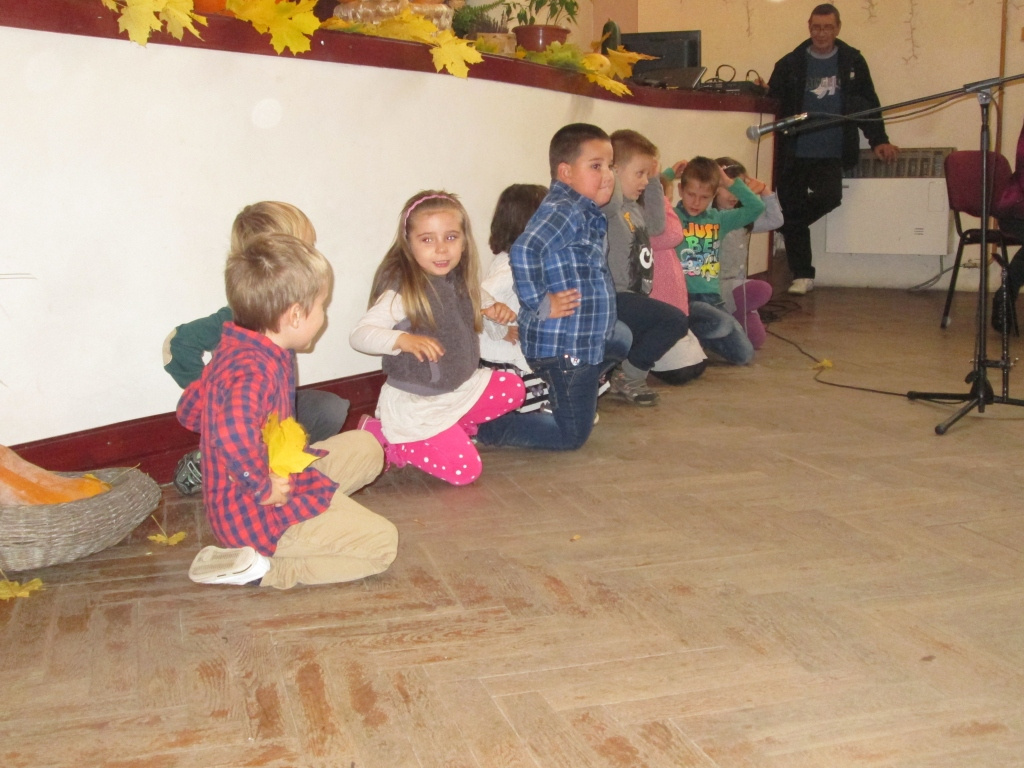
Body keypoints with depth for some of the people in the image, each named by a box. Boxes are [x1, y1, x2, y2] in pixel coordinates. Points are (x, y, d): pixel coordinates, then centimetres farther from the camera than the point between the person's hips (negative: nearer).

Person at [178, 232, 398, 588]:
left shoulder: (235, 351, 4)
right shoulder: (253, 371, -28)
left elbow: (189, 410, 17)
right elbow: (233, 434, -50)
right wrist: (262, 488, -33)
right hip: (255, 514, -10)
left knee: (366, 447, 18)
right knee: (382, 543, -11)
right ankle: (258, 566, -9)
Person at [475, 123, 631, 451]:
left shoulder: (586, 212, 10)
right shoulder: (563, 210, -21)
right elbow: (524, 250, -35)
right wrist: (540, 304, -27)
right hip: (564, 346, -10)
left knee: (622, 338, 37)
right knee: (572, 436, 2)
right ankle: (485, 426, 5)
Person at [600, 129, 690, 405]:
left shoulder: (634, 207, 15)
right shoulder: (609, 206, -15)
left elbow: (657, 225, 29)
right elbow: (611, 198, -39)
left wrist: (655, 182, 21)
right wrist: (612, 169, -19)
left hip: (634, 297, 11)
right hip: (615, 297, -11)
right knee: (676, 320, -21)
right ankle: (628, 378, -7)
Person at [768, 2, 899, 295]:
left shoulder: (852, 61, 9)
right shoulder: (791, 63, 6)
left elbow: (868, 104, 11)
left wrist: (878, 141, 5)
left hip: (832, 153, 0)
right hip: (795, 153, 0)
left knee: (829, 197, -23)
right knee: (793, 209, -2)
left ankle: (783, 223, 8)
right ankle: (802, 277, 11)